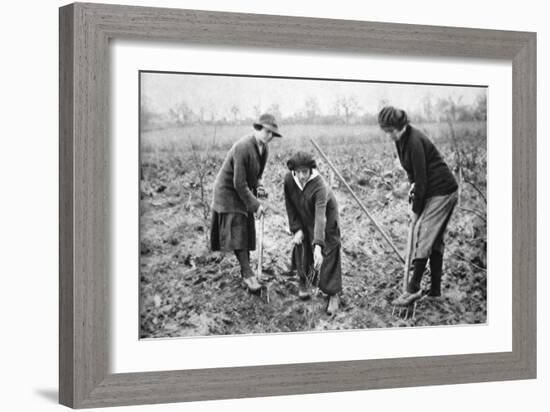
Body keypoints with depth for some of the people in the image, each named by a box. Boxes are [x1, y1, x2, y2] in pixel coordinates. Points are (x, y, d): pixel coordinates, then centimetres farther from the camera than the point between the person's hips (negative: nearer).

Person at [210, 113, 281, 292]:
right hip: (228, 192, -8)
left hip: (244, 191, 8)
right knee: (237, 233, -12)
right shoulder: (242, 148, -29)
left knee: (246, 233, 7)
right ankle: (248, 274, -11)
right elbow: (239, 183, -27)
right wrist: (255, 205, -22)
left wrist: (258, 187, -9)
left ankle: (245, 273, 14)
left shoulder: (264, 149, -1)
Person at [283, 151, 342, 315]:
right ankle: (303, 282, 38)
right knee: (301, 249, 11)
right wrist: (296, 229, -13)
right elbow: (290, 206, -8)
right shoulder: (289, 180, -24)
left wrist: (318, 246, -57)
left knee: (329, 255, -8)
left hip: (326, 221, -4)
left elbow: (320, 217, -49)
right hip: (303, 220, 4)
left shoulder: (320, 186, -40)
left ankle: (333, 295, 2)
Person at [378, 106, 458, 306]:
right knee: (435, 239, 11)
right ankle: (435, 289, 16)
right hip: (444, 192, 10)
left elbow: (422, 178, -21)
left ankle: (413, 288, -15)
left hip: (441, 192, -10)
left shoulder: (415, 141, -23)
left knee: (422, 234, -13)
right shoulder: (401, 139, 6)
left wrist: (416, 210, -14)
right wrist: (413, 184, 0)